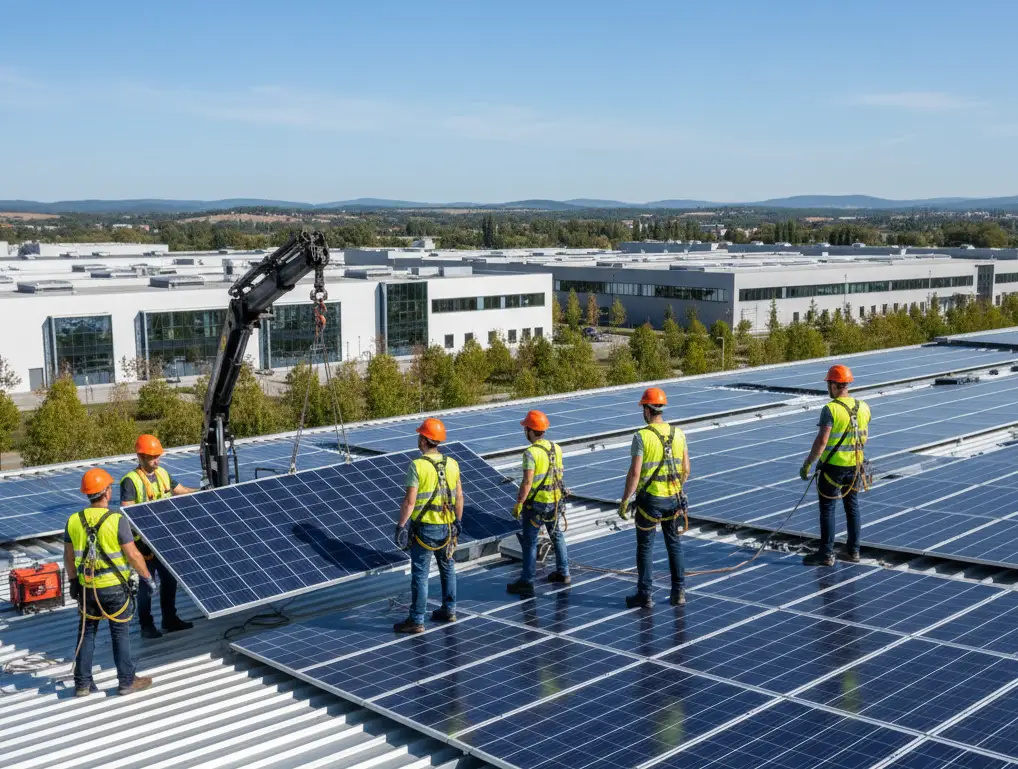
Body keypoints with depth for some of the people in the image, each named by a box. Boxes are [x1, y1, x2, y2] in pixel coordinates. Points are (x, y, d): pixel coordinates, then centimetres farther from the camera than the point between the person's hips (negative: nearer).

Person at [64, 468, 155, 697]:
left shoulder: (74, 521, -3)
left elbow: (68, 556, 6)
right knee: (121, 634, 9)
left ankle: (83, 683, 21)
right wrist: (147, 576, -2)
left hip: (87, 587, 4)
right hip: (114, 587, -4)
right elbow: (132, 555, -16)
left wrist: (72, 581, 19)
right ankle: (127, 681, 18)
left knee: (86, 633, 16)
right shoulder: (117, 520, -18)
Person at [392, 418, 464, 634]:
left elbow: (409, 501, -17)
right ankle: (449, 610, 31)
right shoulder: (452, 464, 1)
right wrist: (458, 521, 19)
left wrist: (401, 526, -11)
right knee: (447, 568, 21)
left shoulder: (417, 466, -16)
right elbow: (459, 497, 7)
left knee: (420, 574, 1)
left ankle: (416, 621, 5)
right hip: (447, 527, 6)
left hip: (424, 528, -6)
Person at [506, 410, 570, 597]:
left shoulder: (531, 452, -20)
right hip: (555, 501, 7)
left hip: (536, 503, -7)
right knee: (556, 535, 23)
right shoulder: (556, 448, 2)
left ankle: (527, 583, 5)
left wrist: (518, 504, -17)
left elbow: (527, 482, -23)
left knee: (530, 541, 1)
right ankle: (563, 573, 31)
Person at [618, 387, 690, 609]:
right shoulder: (678, 434, 1)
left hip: (650, 499, -5)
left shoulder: (642, 436, -15)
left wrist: (624, 501, -10)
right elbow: (685, 469, 6)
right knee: (674, 544, 16)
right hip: (674, 498, 5)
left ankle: (645, 595, 12)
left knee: (645, 547, 7)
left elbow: (635, 473, -17)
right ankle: (678, 592, 19)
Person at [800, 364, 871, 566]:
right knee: (852, 507, 15)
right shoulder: (862, 408, 3)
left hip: (833, 465, -6)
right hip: (855, 465, 6)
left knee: (827, 509, 2)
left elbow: (821, 441, -22)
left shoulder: (831, 409, -18)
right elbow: (864, 437, 13)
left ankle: (826, 554, 5)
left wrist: (807, 464, -16)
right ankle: (852, 551, 21)